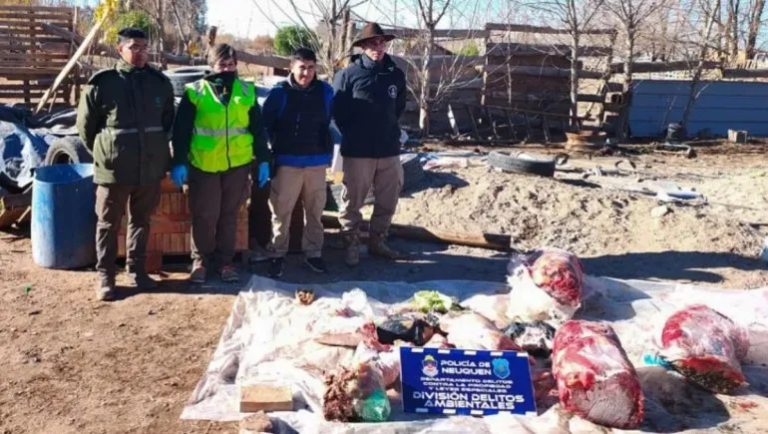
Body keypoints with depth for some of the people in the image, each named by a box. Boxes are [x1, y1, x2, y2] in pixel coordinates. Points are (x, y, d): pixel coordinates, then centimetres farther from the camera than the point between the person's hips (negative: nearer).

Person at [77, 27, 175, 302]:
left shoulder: (160, 83, 3)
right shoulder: (101, 83, -9)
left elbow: (168, 121, 17)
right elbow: (85, 125, 0)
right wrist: (104, 153, 6)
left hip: (150, 168, 4)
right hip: (113, 169, -3)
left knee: (141, 221, 15)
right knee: (109, 224, 6)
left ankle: (136, 270, 28)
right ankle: (105, 277, 17)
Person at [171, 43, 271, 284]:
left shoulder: (247, 92, 7)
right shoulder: (195, 91, -1)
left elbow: (258, 129, 11)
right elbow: (181, 130, -2)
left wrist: (263, 160, 7)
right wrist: (179, 162, -7)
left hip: (237, 163, 2)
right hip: (203, 164, -2)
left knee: (229, 215, 10)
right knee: (204, 216, 2)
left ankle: (224, 261, 21)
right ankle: (200, 260, 18)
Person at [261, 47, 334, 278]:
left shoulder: (325, 92, 1)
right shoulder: (279, 93, -7)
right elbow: (266, 124, 2)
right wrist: (276, 148, 5)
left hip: (317, 161, 3)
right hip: (287, 162, -3)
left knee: (315, 210, 11)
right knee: (281, 211, 1)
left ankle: (313, 253, 23)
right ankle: (277, 255, 12)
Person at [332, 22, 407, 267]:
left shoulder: (396, 75, 6)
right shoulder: (349, 74, -8)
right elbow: (337, 109, -3)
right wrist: (352, 135, 2)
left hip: (389, 150, 5)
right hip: (358, 151, -4)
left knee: (388, 200, 12)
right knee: (352, 202, 4)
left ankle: (377, 242, 29)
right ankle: (352, 245, 19)